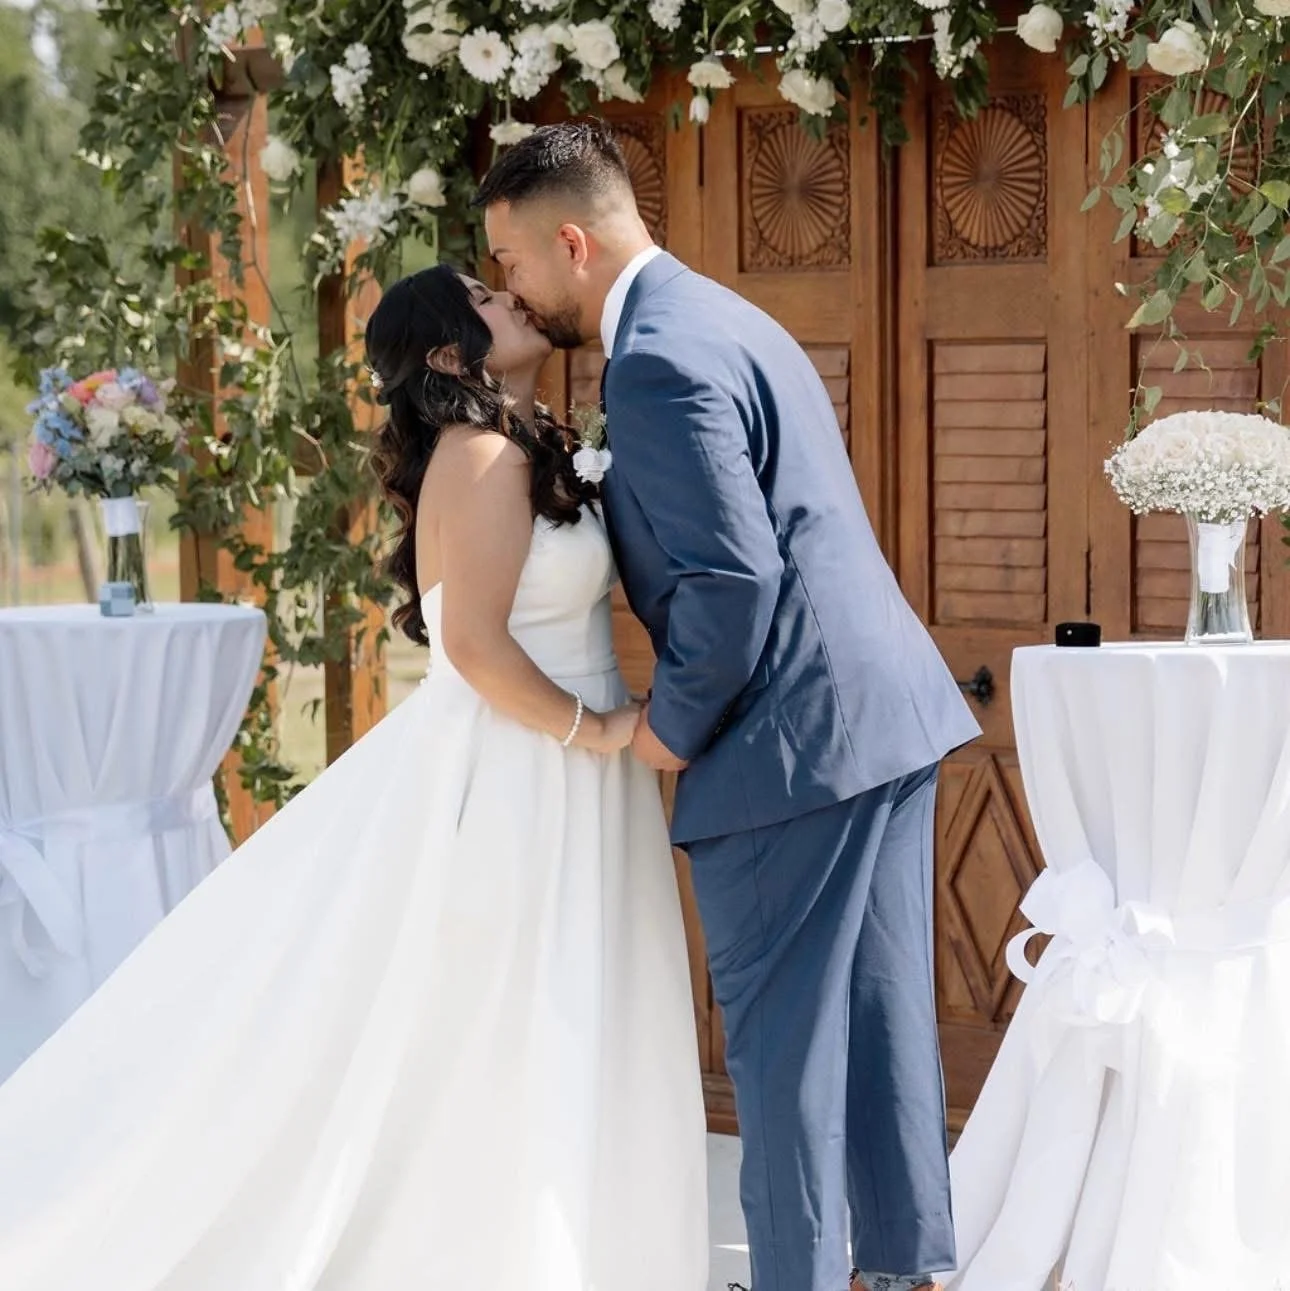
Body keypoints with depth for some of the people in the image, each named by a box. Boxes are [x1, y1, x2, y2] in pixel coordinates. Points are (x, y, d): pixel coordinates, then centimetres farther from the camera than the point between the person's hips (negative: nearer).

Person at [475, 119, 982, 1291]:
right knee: (879, 1011, 15)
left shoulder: (660, 360, -17)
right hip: (885, 711, 10)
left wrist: (674, 725, -10)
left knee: (781, 1033, 0)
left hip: (794, 738, -10)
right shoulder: (712, 317, 16)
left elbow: (732, 580, -22)